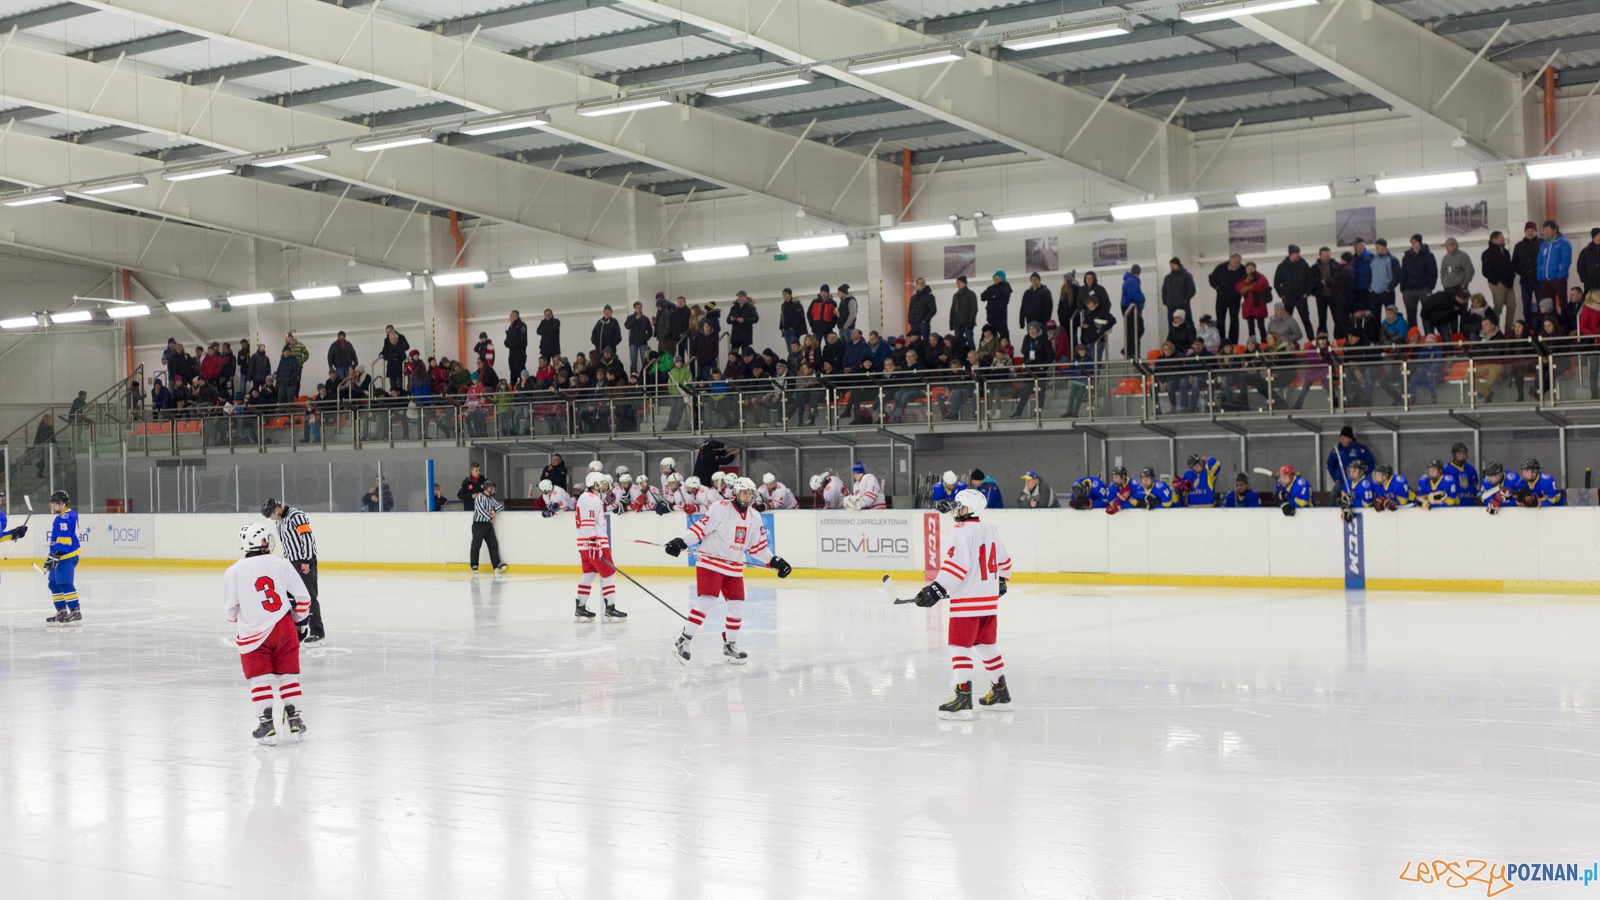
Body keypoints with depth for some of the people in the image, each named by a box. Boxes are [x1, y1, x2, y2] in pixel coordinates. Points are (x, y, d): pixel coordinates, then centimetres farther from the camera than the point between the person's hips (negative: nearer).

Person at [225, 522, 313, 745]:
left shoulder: (234, 572, -3)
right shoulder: (281, 564, -1)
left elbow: (230, 612, 1)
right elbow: (303, 597, 2)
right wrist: (301, 621, 17)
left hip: (253, 633, -2)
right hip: (284, 628, 2)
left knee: (259, 680, 7)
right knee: (288, 675, 13)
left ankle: (266, 724, 2)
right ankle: (295, 721, 16)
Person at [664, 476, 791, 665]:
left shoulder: (755, 518, 9)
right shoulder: (721, 508, -12)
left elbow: (758, 547, 14)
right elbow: (701, 526, -16)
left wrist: (774, 561, 4)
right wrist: (681, 542, -25)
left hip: (734, 568, 7)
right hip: (710, 562, -7)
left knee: (737, 605, 4)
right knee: (706, 601, -17)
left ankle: (730, 646, 18)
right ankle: (683, 641, -12)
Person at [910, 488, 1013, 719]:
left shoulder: (962, 531, -14)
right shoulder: (990, 530, 10)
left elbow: (956, 564, -24)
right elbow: (1003, 560, 22)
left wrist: (936, 589, -24)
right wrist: (1000, 582, 40)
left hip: (967, 601, -8)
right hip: (990, 599, 8)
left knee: (960, 648, -7)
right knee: (987, 646, 19)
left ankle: (963, 700, -13)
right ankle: (1001, 694, 26)